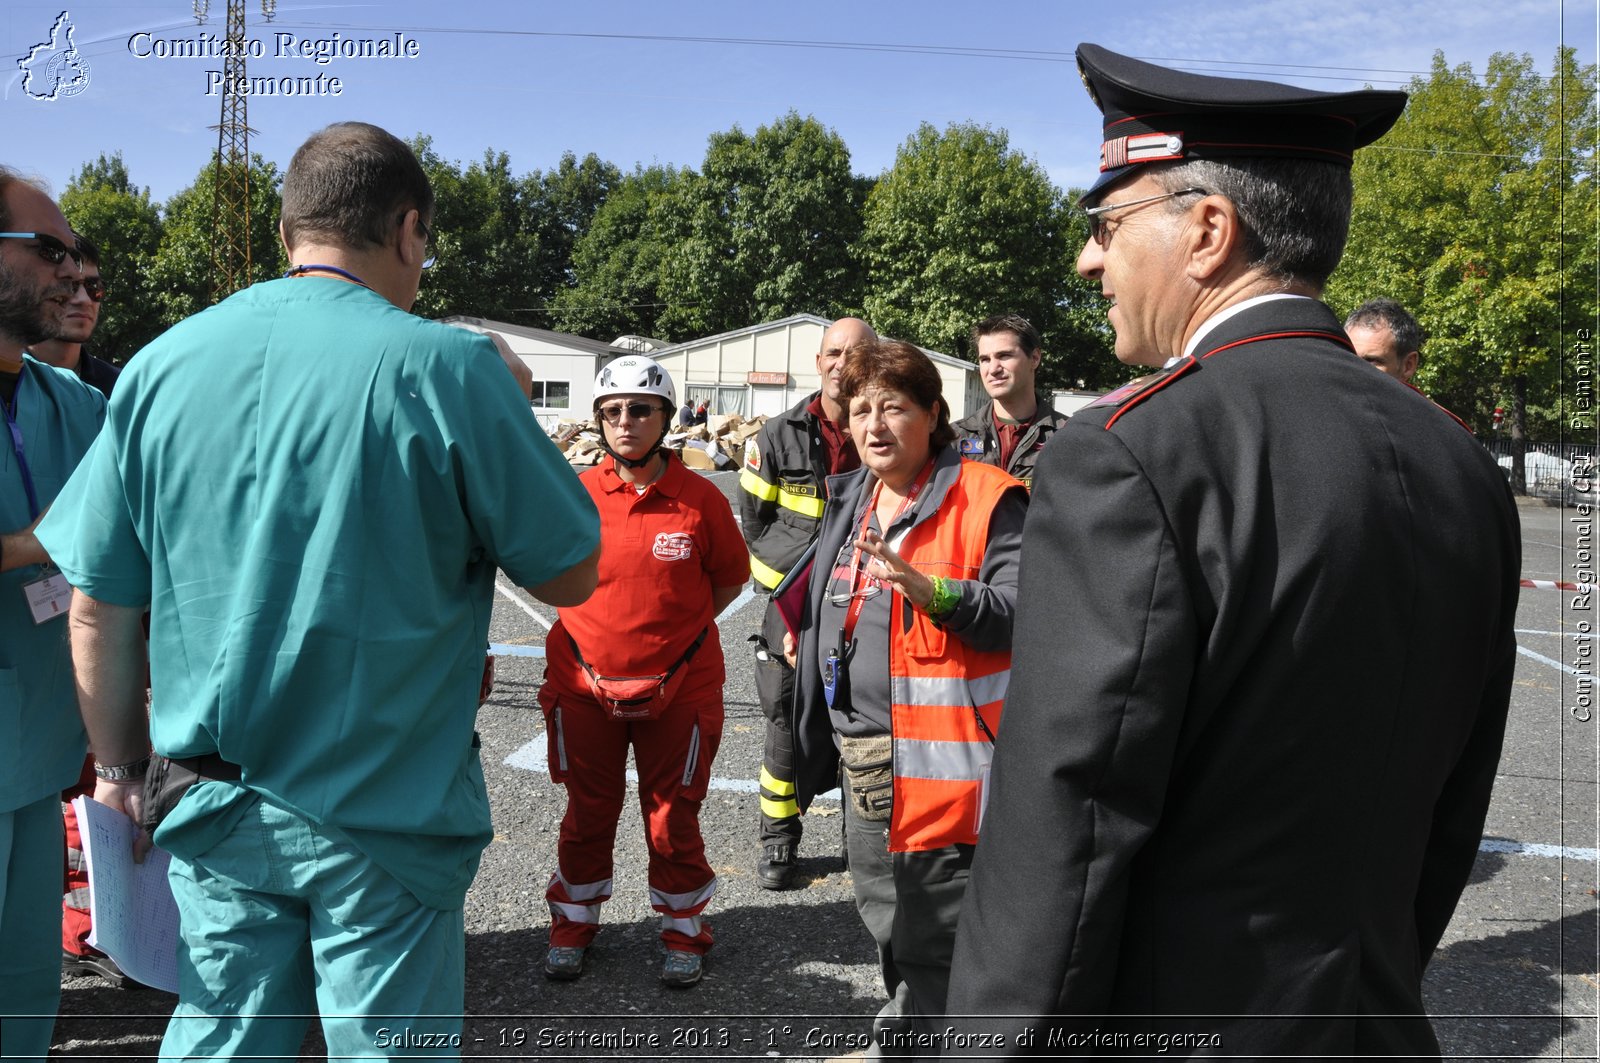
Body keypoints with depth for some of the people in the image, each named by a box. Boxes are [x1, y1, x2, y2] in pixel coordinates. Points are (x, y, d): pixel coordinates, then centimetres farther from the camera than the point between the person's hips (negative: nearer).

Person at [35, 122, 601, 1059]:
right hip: (386, 812, -4)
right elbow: (570, 575, -8)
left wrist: (121, 766, 16)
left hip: (212, 802, 4)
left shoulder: (161, 366, -1)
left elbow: (100, 607, 3)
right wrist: (512, 410, 3)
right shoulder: (447, 366, -15)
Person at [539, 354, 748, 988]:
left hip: (678, 687, -1)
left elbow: (730, 577, 5)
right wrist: (613, 622, 3)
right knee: (587, 812, 17)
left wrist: (677, 626, 0)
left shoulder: (700, 500, -9)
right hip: (585, 683, 1)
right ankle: (573, 924, 37)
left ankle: (683, 932, 32)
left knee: (673, 816, 12)